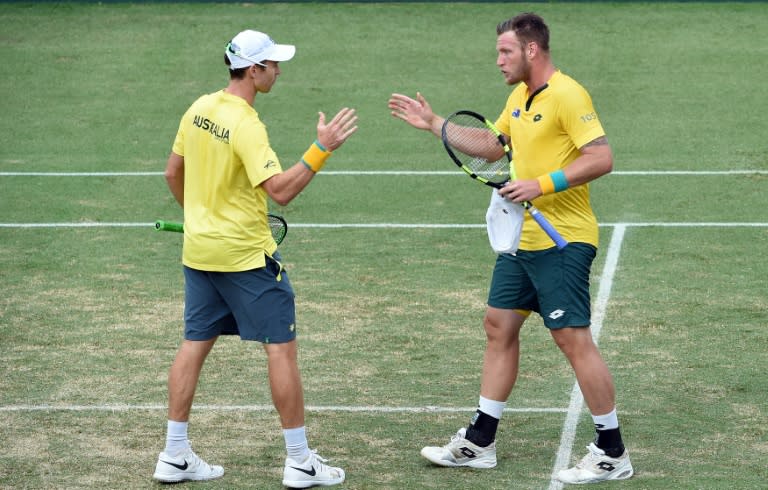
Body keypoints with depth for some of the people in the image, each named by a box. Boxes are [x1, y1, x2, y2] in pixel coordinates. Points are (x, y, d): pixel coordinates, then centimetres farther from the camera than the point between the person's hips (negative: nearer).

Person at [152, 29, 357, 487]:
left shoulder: (200, 109, 3)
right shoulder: (245, 126, -22)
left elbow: (173, 172, 14)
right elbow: (280, 190, -29)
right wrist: (322, 148, -30)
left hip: (198, 251, 8)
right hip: (247, 255, -8)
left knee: (195, 344, 12)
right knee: (282, 347, 1)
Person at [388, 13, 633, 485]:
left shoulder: (567, 96, -16)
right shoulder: (519, 97, 13)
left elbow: (602, 158, -23)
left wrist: (543, 185, -26)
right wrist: (433, 123, 22)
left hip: (562, 241, -10)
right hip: (522, 239, 10)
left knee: (573, 338, -8)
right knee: (499, 326, 13)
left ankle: (612, 454, 0)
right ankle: (479, 443, 22)